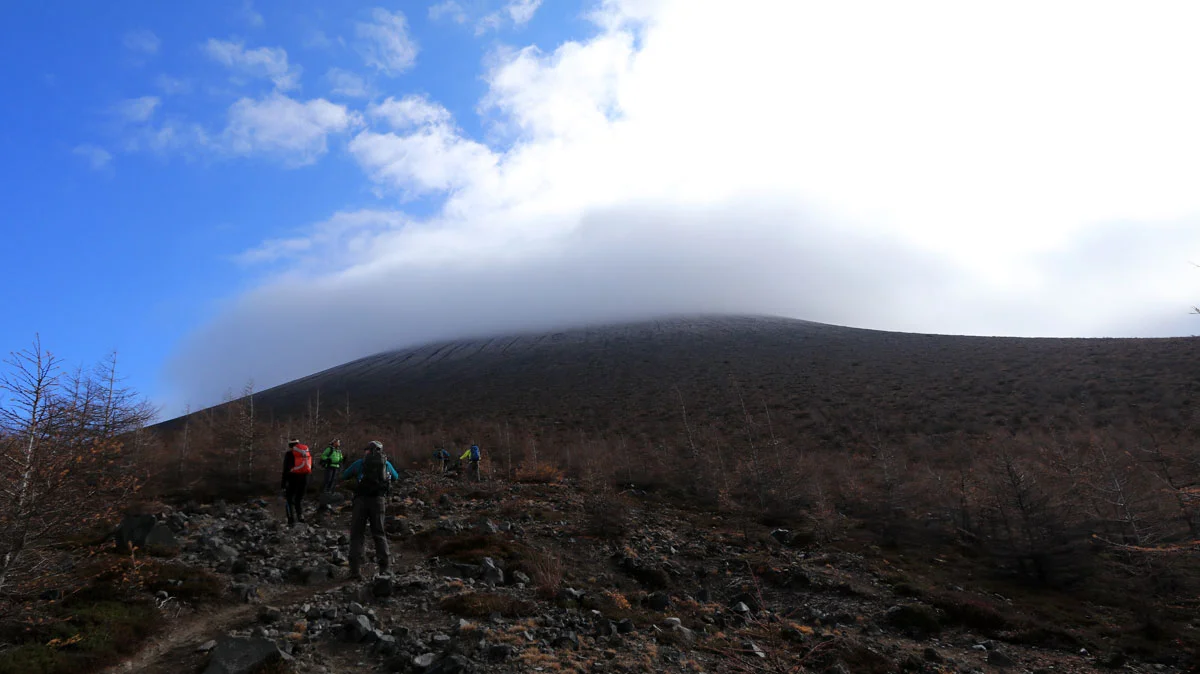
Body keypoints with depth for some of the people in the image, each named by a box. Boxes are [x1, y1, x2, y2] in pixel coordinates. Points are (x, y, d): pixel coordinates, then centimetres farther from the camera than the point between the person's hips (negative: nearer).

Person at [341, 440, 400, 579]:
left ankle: (356, 570, -4)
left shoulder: (360, 462, 6)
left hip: (361, 500, -2)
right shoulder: (386, 463, 11)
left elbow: (344, 476, 15)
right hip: (378, 500, 2)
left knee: (357, 535, 4)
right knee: (379, 534, 14)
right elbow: (396, 477, 28)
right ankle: (384, 567, 7)